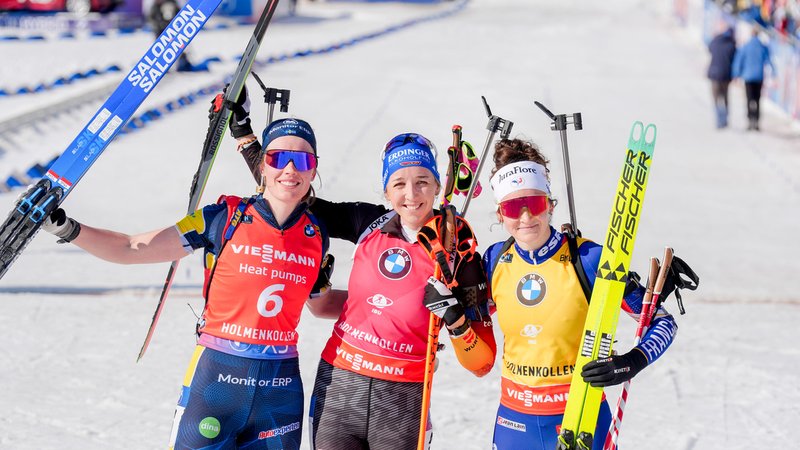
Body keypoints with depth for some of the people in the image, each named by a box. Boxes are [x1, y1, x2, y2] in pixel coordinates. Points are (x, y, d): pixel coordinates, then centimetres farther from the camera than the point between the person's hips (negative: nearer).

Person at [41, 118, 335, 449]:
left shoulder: (315, 235, 5)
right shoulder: (226, 219, -4)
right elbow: (133, 249, -6)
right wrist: (67, 229, -15)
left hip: (281, 384, 3)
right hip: (218, 375, -3)